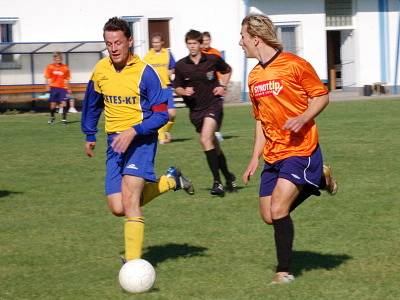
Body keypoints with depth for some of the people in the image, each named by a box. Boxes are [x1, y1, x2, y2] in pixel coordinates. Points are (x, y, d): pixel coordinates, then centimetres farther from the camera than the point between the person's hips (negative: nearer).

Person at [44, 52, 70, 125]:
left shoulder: (65, 67, 1)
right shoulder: (50, 67, 1)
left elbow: (67, 79, 7)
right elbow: (47, 78, 5)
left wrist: (68, 88, 6)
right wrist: (47, 86, -5)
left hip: (63, 88, 0)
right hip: (53, 87, 0)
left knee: (63, 103, -10)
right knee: (53, 103, 5)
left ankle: (64, 119, -6)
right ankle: (52, 117, 26)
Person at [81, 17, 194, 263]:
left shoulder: (145, 72, -12)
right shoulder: (101, 70, 3)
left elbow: (161, 114, -12)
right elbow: (92, 104, 23)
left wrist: (133, 132, -24)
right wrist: (90, 135, 28)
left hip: (141, 139, -6)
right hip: (115, 142, 6)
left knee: (129, 198, -24)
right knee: (118, 208, 0)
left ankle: (133, 263, -23)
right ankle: (170, 181, 24)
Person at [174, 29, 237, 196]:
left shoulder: (213, 60, -3)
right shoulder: (180, 66, -1)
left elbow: (227, 70, 18)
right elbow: (177, 88, 8)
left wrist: (223, 86, 3)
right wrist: (184, 91, -13)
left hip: (213, 104, -4)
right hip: (195, 109, 4)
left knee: (206, 139, -24)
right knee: (213, 145, 13)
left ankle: (217, 181, -20)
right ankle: (228, 177, 32)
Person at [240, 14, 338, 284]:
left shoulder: (294, 64, -11)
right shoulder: (254, 77, 11)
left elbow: (322, 96, -5)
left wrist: (303, 118, -22)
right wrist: (255, 158, 14)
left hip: (300, 149, -8)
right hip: (273, 155, 8)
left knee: (278, 209, -18)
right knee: (269, 216, 5)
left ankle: (285, 271, -4)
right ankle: (319, 179, 22)